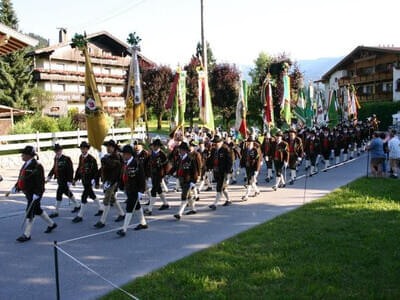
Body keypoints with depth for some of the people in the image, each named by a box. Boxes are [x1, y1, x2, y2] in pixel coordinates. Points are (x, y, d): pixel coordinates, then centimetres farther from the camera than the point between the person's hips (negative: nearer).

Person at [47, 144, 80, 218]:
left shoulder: (66, 159, -15)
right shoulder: (56, 159, 8)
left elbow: (70, 170, -17)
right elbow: (54, 168, 16)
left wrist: (69, 181, -20)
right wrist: (49, 177, 6)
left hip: (64, 181, -8)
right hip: (59, 180, 8)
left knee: (59, 194, -7)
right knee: (67, 193, 18)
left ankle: (56, 212, 4)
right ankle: (77, 206, 33)